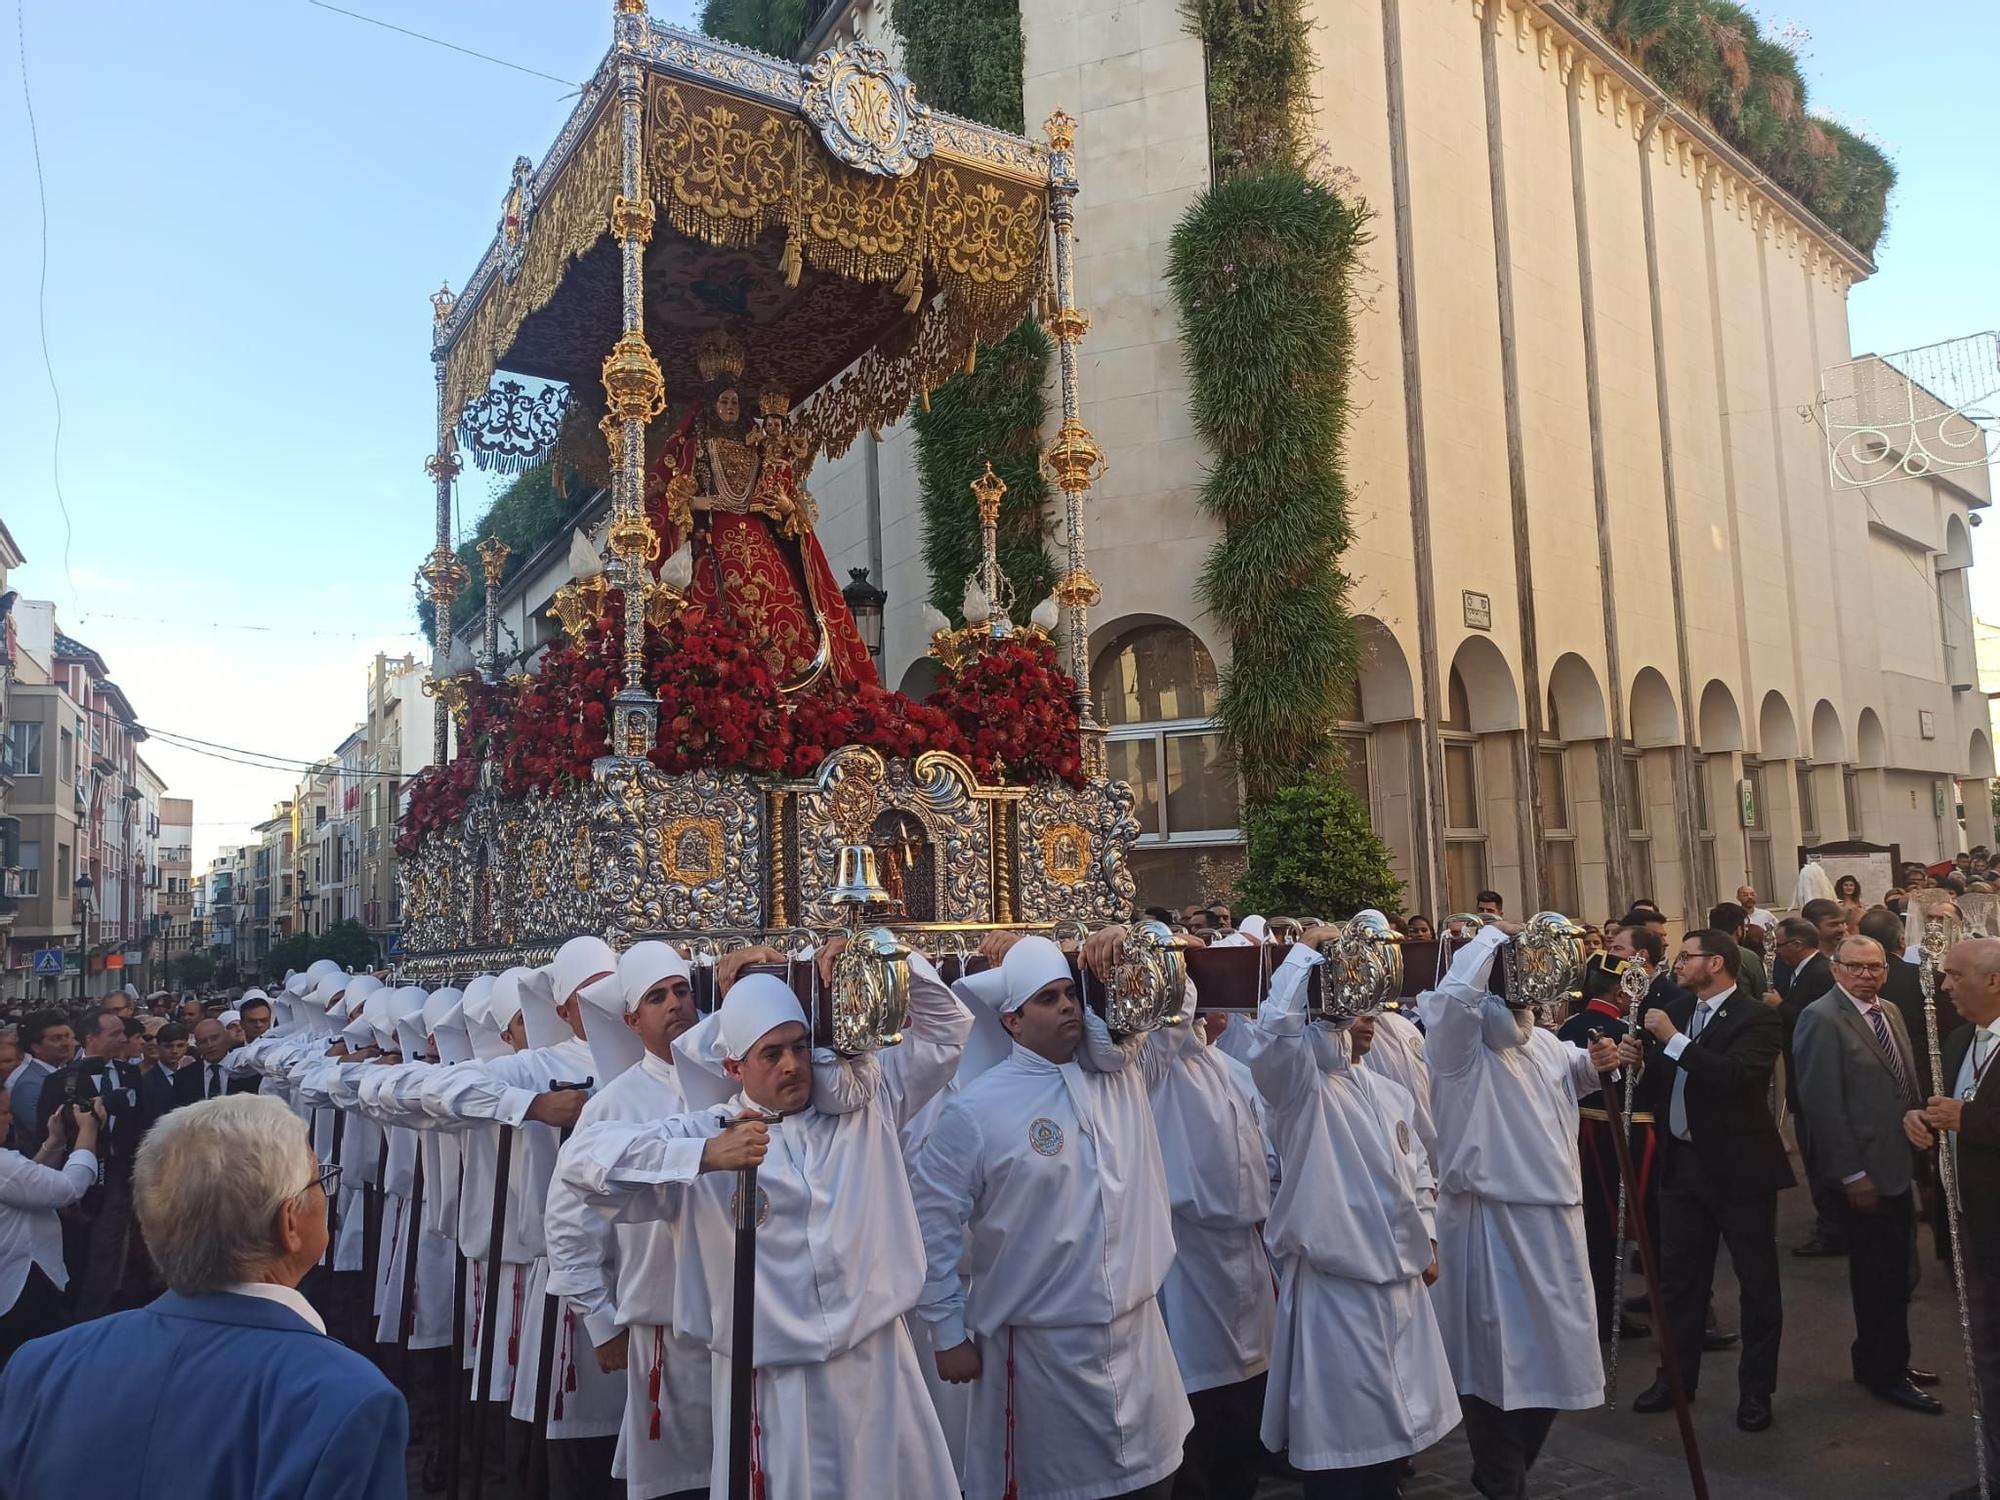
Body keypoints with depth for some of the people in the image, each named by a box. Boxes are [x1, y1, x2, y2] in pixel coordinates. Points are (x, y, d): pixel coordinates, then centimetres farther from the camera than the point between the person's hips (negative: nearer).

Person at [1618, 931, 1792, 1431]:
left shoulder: (1757, 1018, -12)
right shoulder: (1677, 1012, 8)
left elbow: (1737, 1077, -28)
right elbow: (1661, 1082, 13)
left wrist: (1674, 1040, -26)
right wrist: (1638, 1059, -7)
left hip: (1740, 1166, -6)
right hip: (1683, 1162, 7)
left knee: (1757, 1282, 8)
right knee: (1679, 1278, 14)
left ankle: (1755, 1389, 21)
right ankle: (1678, 1376, 27)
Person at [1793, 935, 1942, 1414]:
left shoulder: (1889, 1012, 10)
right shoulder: (1821, 1019, -16)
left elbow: (1907, 1085, 18)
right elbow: (1823, 1103, -18)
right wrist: (1852, 1173, -18)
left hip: (1899, 1164, 8)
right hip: (1865, 1171, -8)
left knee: (1893, 1274, 16)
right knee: (1882, 1277, 3)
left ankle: (1876, 1360, 30)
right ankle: (1887, 1374, 18)